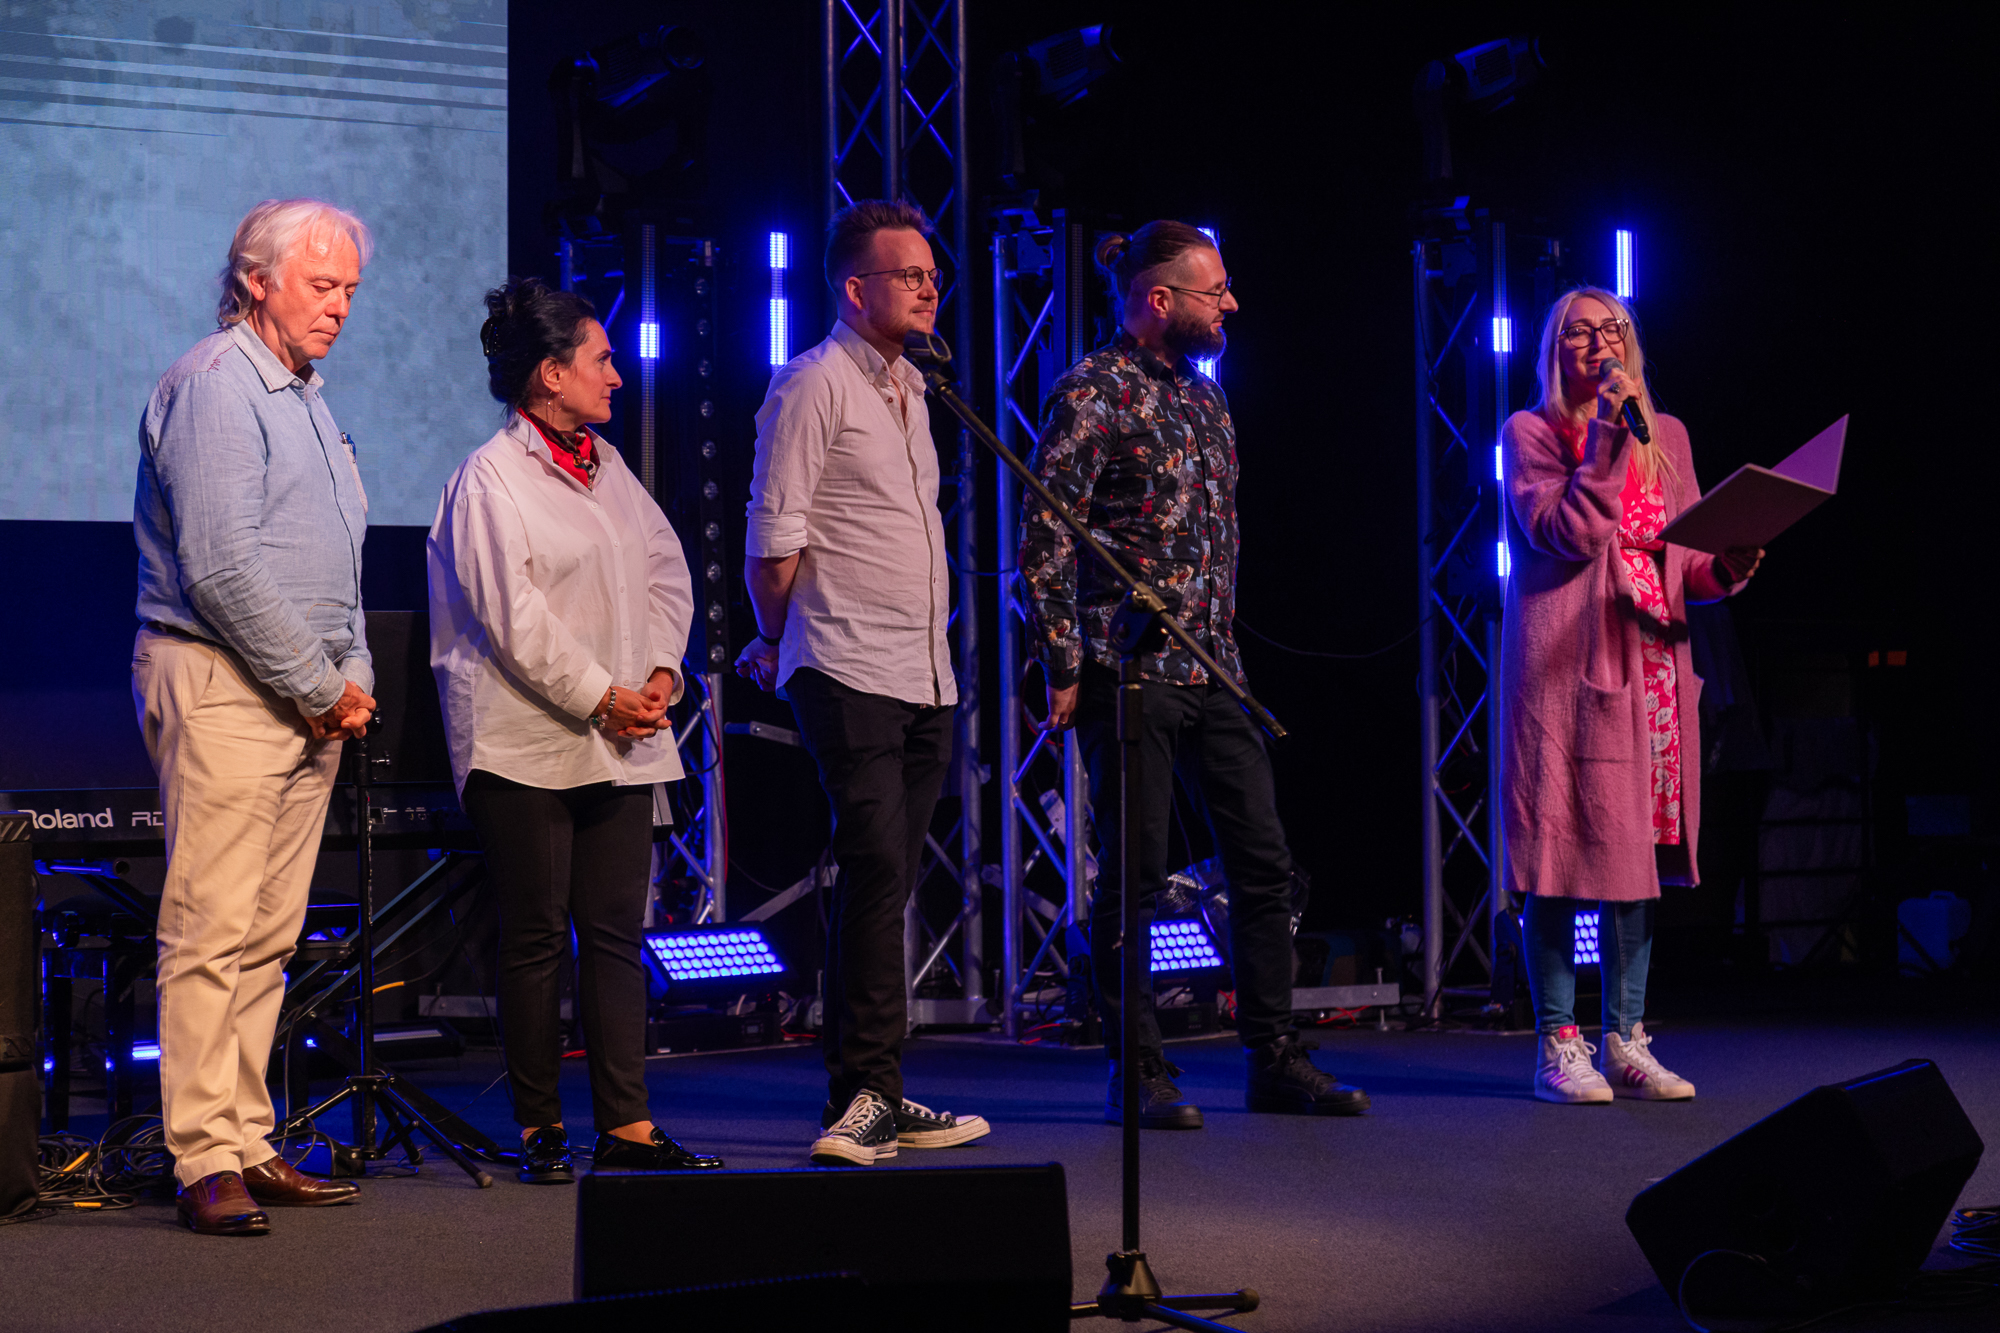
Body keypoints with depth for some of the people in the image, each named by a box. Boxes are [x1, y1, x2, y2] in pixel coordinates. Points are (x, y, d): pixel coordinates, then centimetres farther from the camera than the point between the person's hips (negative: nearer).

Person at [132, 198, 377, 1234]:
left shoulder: (305, 397, 20)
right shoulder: (213, 385, -9)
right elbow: (220, 566, -17)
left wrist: (354, 671, 10)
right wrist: (320, 686, -12)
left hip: (308, 698, 9)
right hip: (220, 687, -9)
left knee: (269, 938, 10)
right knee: (212, 929, -10)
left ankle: (250, 1147, 14)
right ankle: (205, 1161, -10)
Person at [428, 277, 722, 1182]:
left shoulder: (607, 466, 16)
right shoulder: (491, 477, -7)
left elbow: (666, 570, 17)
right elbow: (514, 617, -14)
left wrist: (661, 670, 2)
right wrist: (599, 697, -13)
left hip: (619, 737, 7)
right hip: (527, 743, -7)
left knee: (616, 933, 5)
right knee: (536, 938, 0)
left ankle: (627, 1125, 7)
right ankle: (539, 1129, 9)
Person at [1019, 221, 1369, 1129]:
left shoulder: (1205, 397, 16)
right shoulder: (1094, 394, -9)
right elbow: (1043, 541, -12)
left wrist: (1227, 647, 19)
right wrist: (1064, 670, -14)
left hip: (1214, 670, 8)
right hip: (1130, 671, -8)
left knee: (1264, 861, 7)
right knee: (1135, 875, -2)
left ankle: (1275, 1060, 15)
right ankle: (1138, 1074, 7)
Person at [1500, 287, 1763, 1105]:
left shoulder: (1664, 437, 17)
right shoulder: (1529, 433, 3)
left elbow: (1687, 563, 16)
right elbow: (1566, 535, -12)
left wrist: (1726, 569, -5)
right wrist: (1605, 439, -12)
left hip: (1651, 662, 5)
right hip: (1565, 664, -5)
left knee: (1637, 849, 5)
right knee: (1564, 850, -6)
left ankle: (1626, 1040, 10)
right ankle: (1558, 1045, -1)